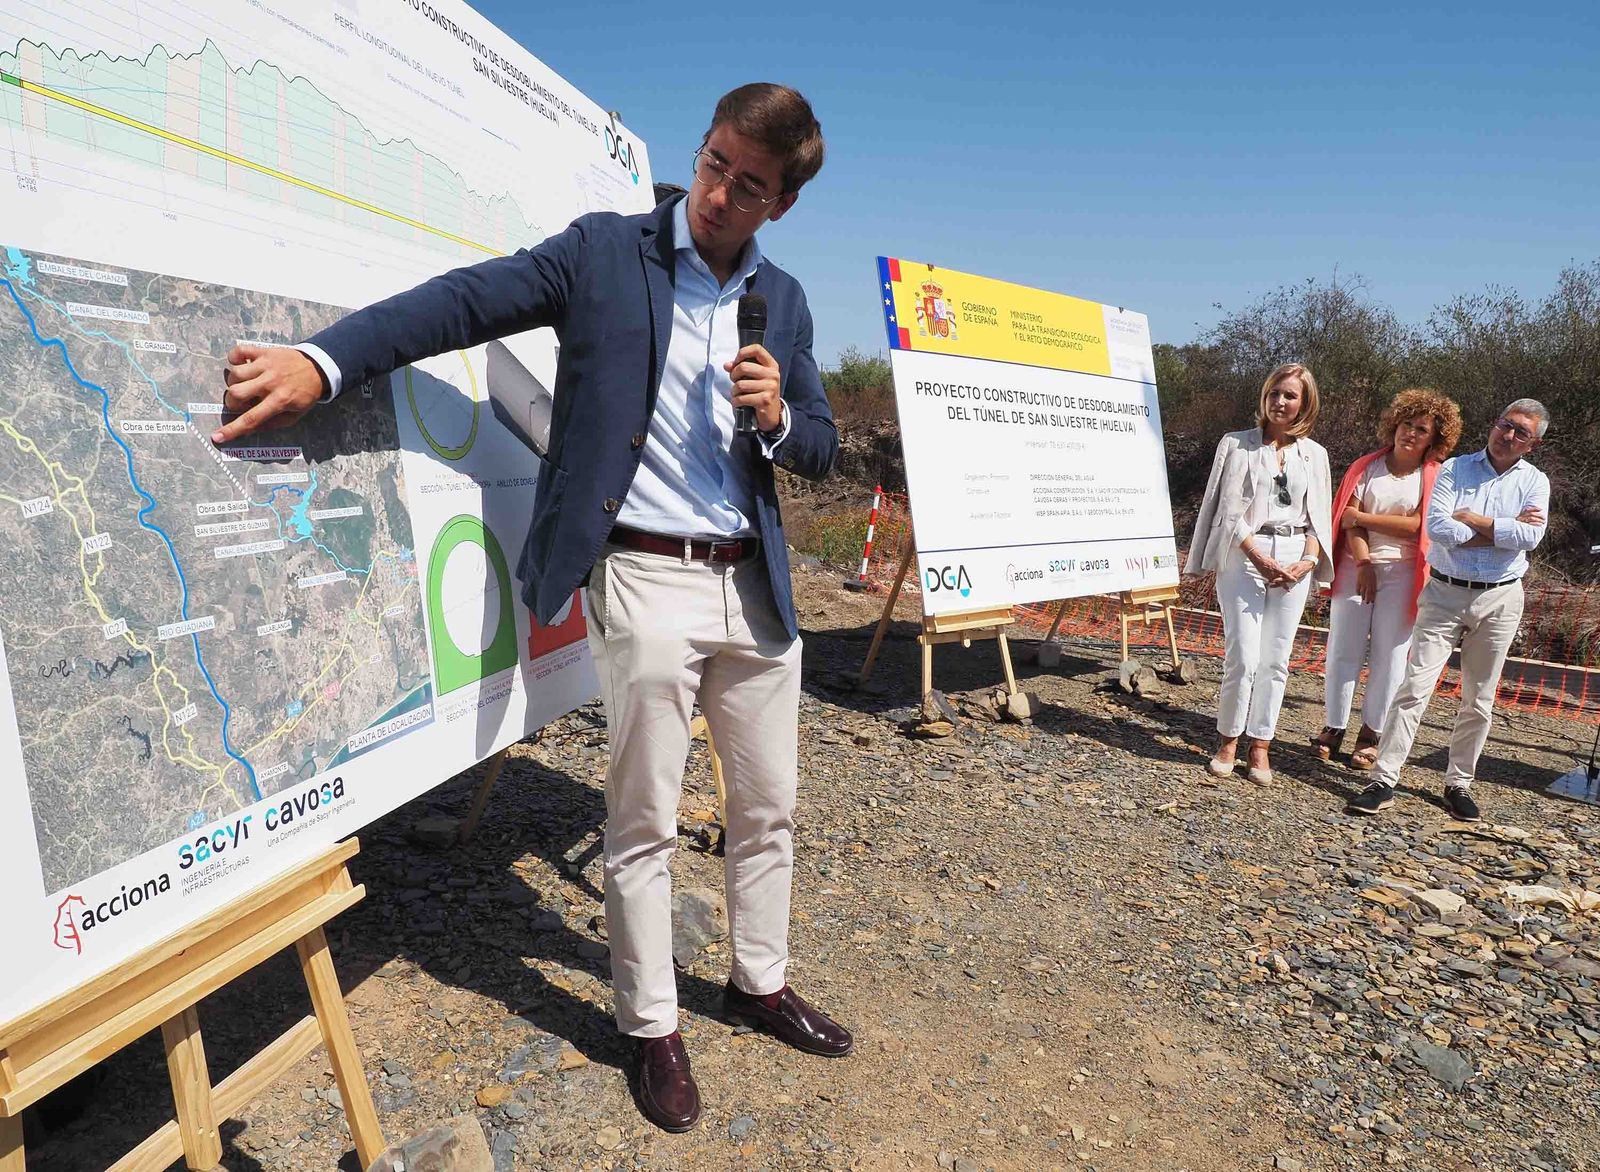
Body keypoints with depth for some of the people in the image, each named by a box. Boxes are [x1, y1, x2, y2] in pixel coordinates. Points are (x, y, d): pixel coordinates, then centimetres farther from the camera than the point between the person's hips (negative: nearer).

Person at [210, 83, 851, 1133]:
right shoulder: (603, 251, -1)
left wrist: (779, 415, -8)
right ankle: (653, 1026, 27)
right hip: (647, 579, -5)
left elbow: (822, 448, 15)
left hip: (757, 584, 5)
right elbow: (466, 300, -11)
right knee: (645, 821, 5)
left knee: (770, 807, 15)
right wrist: (323, 360, -24)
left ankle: (762, 981, 38)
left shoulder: (784, 300, 11)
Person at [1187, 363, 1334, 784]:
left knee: (1276, 659, 4)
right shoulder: (1238, 444, 2)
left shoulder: (1315, 453, 12)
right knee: (1244, 656, -9)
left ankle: (1260, 746, 14)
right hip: (1244, 556, -3)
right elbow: (1230, 511, -4)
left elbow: (1319, 515, 12)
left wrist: (1309, 559, -6)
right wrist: (1259, 559, -13)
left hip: (1294, 560, 3)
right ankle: (1228, 741, 8)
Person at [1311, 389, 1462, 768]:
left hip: (1402, 575, -1)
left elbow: (1416, 525, -10)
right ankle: (1333, 727, 12)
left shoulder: (1437, 477, 2)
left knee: (1389, 655, 2)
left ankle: (1370, 734, 13)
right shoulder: (1367, 467, 8)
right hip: (1356, 567, 2)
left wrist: (1362, 517, -7)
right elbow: (1350, 519, -2)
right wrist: (1364, 563, -13)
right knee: (1343, 650, 2)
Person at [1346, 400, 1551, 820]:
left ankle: (1458, 783, 22)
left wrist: (1470, 519, -11)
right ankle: (1384, 781, -4)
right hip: (1445, 594, -2)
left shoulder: (1535, 482, 5)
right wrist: (1502, 531, -11)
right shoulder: (1454, 469, 2)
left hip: (1499, 599, 2)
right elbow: (1436, 527, -15)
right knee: (1415, 687, -7)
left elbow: (1530, 536, -14)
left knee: (1479, 701, 9)